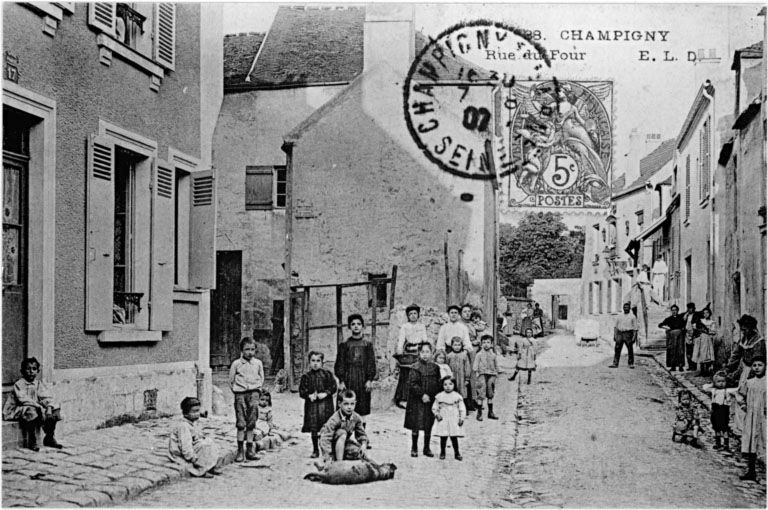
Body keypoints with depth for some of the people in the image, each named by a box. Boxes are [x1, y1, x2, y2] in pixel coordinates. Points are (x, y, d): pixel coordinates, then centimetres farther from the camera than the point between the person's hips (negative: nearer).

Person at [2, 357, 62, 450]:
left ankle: (49, 438, 2)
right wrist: (38, 406, -29)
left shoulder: (39, 384, 8)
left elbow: (46, 397, -2)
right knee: (32, 412, -38)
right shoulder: (19, 384, -9)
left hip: (36, 409, 6)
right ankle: (31, 442, -25)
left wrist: (49, 407, -23)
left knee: (55, 410, -12)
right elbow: (23, 400, -22)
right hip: (17, 410, -6)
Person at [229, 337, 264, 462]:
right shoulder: (236, 363, 2)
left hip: (254, 392, 1)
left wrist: (257, 389, 8)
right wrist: (237, 391, 2)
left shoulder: (258, 363, 8)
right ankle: (240, 450, 2)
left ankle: (249, 449, 4)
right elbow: (231, 381, 8)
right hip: (240, 394, -1)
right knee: (241, 423, -3)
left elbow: (261, 378, 18)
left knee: (251, 422, -1)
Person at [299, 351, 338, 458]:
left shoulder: (327, 374, 4)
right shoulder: (306, 377, 6)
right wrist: (309, 396, -15)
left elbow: (334, 387, 0)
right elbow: (301, 391, 2)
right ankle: (315, 450, 11)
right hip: (311, 404, 1)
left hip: (325, 403, -1)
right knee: (314, 429, 2)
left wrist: (325, 393, -14)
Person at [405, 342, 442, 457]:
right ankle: (414, 448, 13)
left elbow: (438, 383, 13)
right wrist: (422, 394, -18)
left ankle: (427, 448, 21)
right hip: (417, 401, -4)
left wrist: (436, 396, 1)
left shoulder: (435, 368, 6)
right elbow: (412, 384, -14)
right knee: (415, 426, 1)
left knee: (429, 426, 10)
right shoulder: (416, 367, -9)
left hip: (431, 400, 4)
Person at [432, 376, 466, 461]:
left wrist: (462, 418, -5)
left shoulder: (457, 396, 2)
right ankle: (442, 453, 16)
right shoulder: (439, 396, 4)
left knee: (454, 437, 0)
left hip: (454, 421, -1)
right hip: (443, 421, 1)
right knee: (443, 437, 2)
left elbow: (462, 408, 4)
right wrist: (437, 414, -6)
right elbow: (434, 408, 10)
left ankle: (457, 453, 11)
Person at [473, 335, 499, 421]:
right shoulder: (479, 355, -1)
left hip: (491, 375, 4)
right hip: (482, 374, -4)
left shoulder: (493, 355, 10)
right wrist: (476, 373, -9)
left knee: (490, 394, 11)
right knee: (481, 394, -8)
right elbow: (475, 365, -2)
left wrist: (496, 372, 15)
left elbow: (496, 366, 19)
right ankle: (479, 413, -3)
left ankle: (490, 412, 21)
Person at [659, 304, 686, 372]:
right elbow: (660, 325, 7)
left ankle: (680, 366, -4)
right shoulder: (669, 319, 8)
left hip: (680, 335, 0)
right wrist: (667, 328, -5)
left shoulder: (681, 317, 9)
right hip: (671, 335, 0)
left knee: (680, 350, -6)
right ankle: (673, 366, 3)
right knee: (672, 351, -2)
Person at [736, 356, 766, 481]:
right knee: (750, 444, 6)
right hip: (751, 418, 4)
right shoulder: (748, 383, 9)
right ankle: (751, 471, 13)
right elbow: (739, 394, 23)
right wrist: (743, 405, 9)